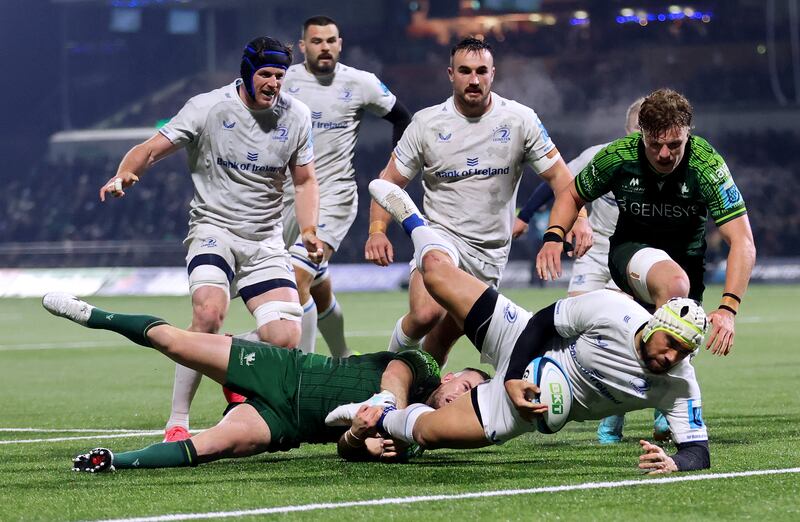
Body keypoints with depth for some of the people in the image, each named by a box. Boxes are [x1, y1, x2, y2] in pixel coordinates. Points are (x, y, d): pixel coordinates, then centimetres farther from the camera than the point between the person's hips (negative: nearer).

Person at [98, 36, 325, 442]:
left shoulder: (296, 116, 3)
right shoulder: (208, 108, -9)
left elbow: (304, 180, 14)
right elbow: (152, 149, -11)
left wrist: (309, 231, -2)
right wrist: (124, 174, -32)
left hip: (265, 241, 4)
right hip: (213, 229, -4)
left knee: (284, 341, -15)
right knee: (209, 312, -32)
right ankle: (177, 422, -23)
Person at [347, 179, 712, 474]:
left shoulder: (678, 386, -24)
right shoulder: (609, 312, -27)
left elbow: (698, 451, -22)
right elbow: (542, 323, -14)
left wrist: (674, 464, -44)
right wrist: (514, 377, -23)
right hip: (526, 346, 0)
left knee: (426, 432, -6)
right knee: (436, 268, 3)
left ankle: (382, 420, 31)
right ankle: (413, 222, 39)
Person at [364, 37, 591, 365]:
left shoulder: (520, 120, -2)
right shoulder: (427, 123, -2)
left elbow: (556, 173, 2)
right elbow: (391, 180, 5)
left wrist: (578, 219, -14)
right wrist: (377, 229, -10)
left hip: (491, 250, 2)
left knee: (450, 332, 4)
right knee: (426, 314, -27)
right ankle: (399, 352, 4)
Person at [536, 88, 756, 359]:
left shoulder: (707, 164, -25)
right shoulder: (617, 156, -19)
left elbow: (742, 241, -30)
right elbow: (572, 196, 2)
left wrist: (727, 308, -42)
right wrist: (553, 237, -18)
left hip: (686, 259, 2)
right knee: (675, 284, -35)